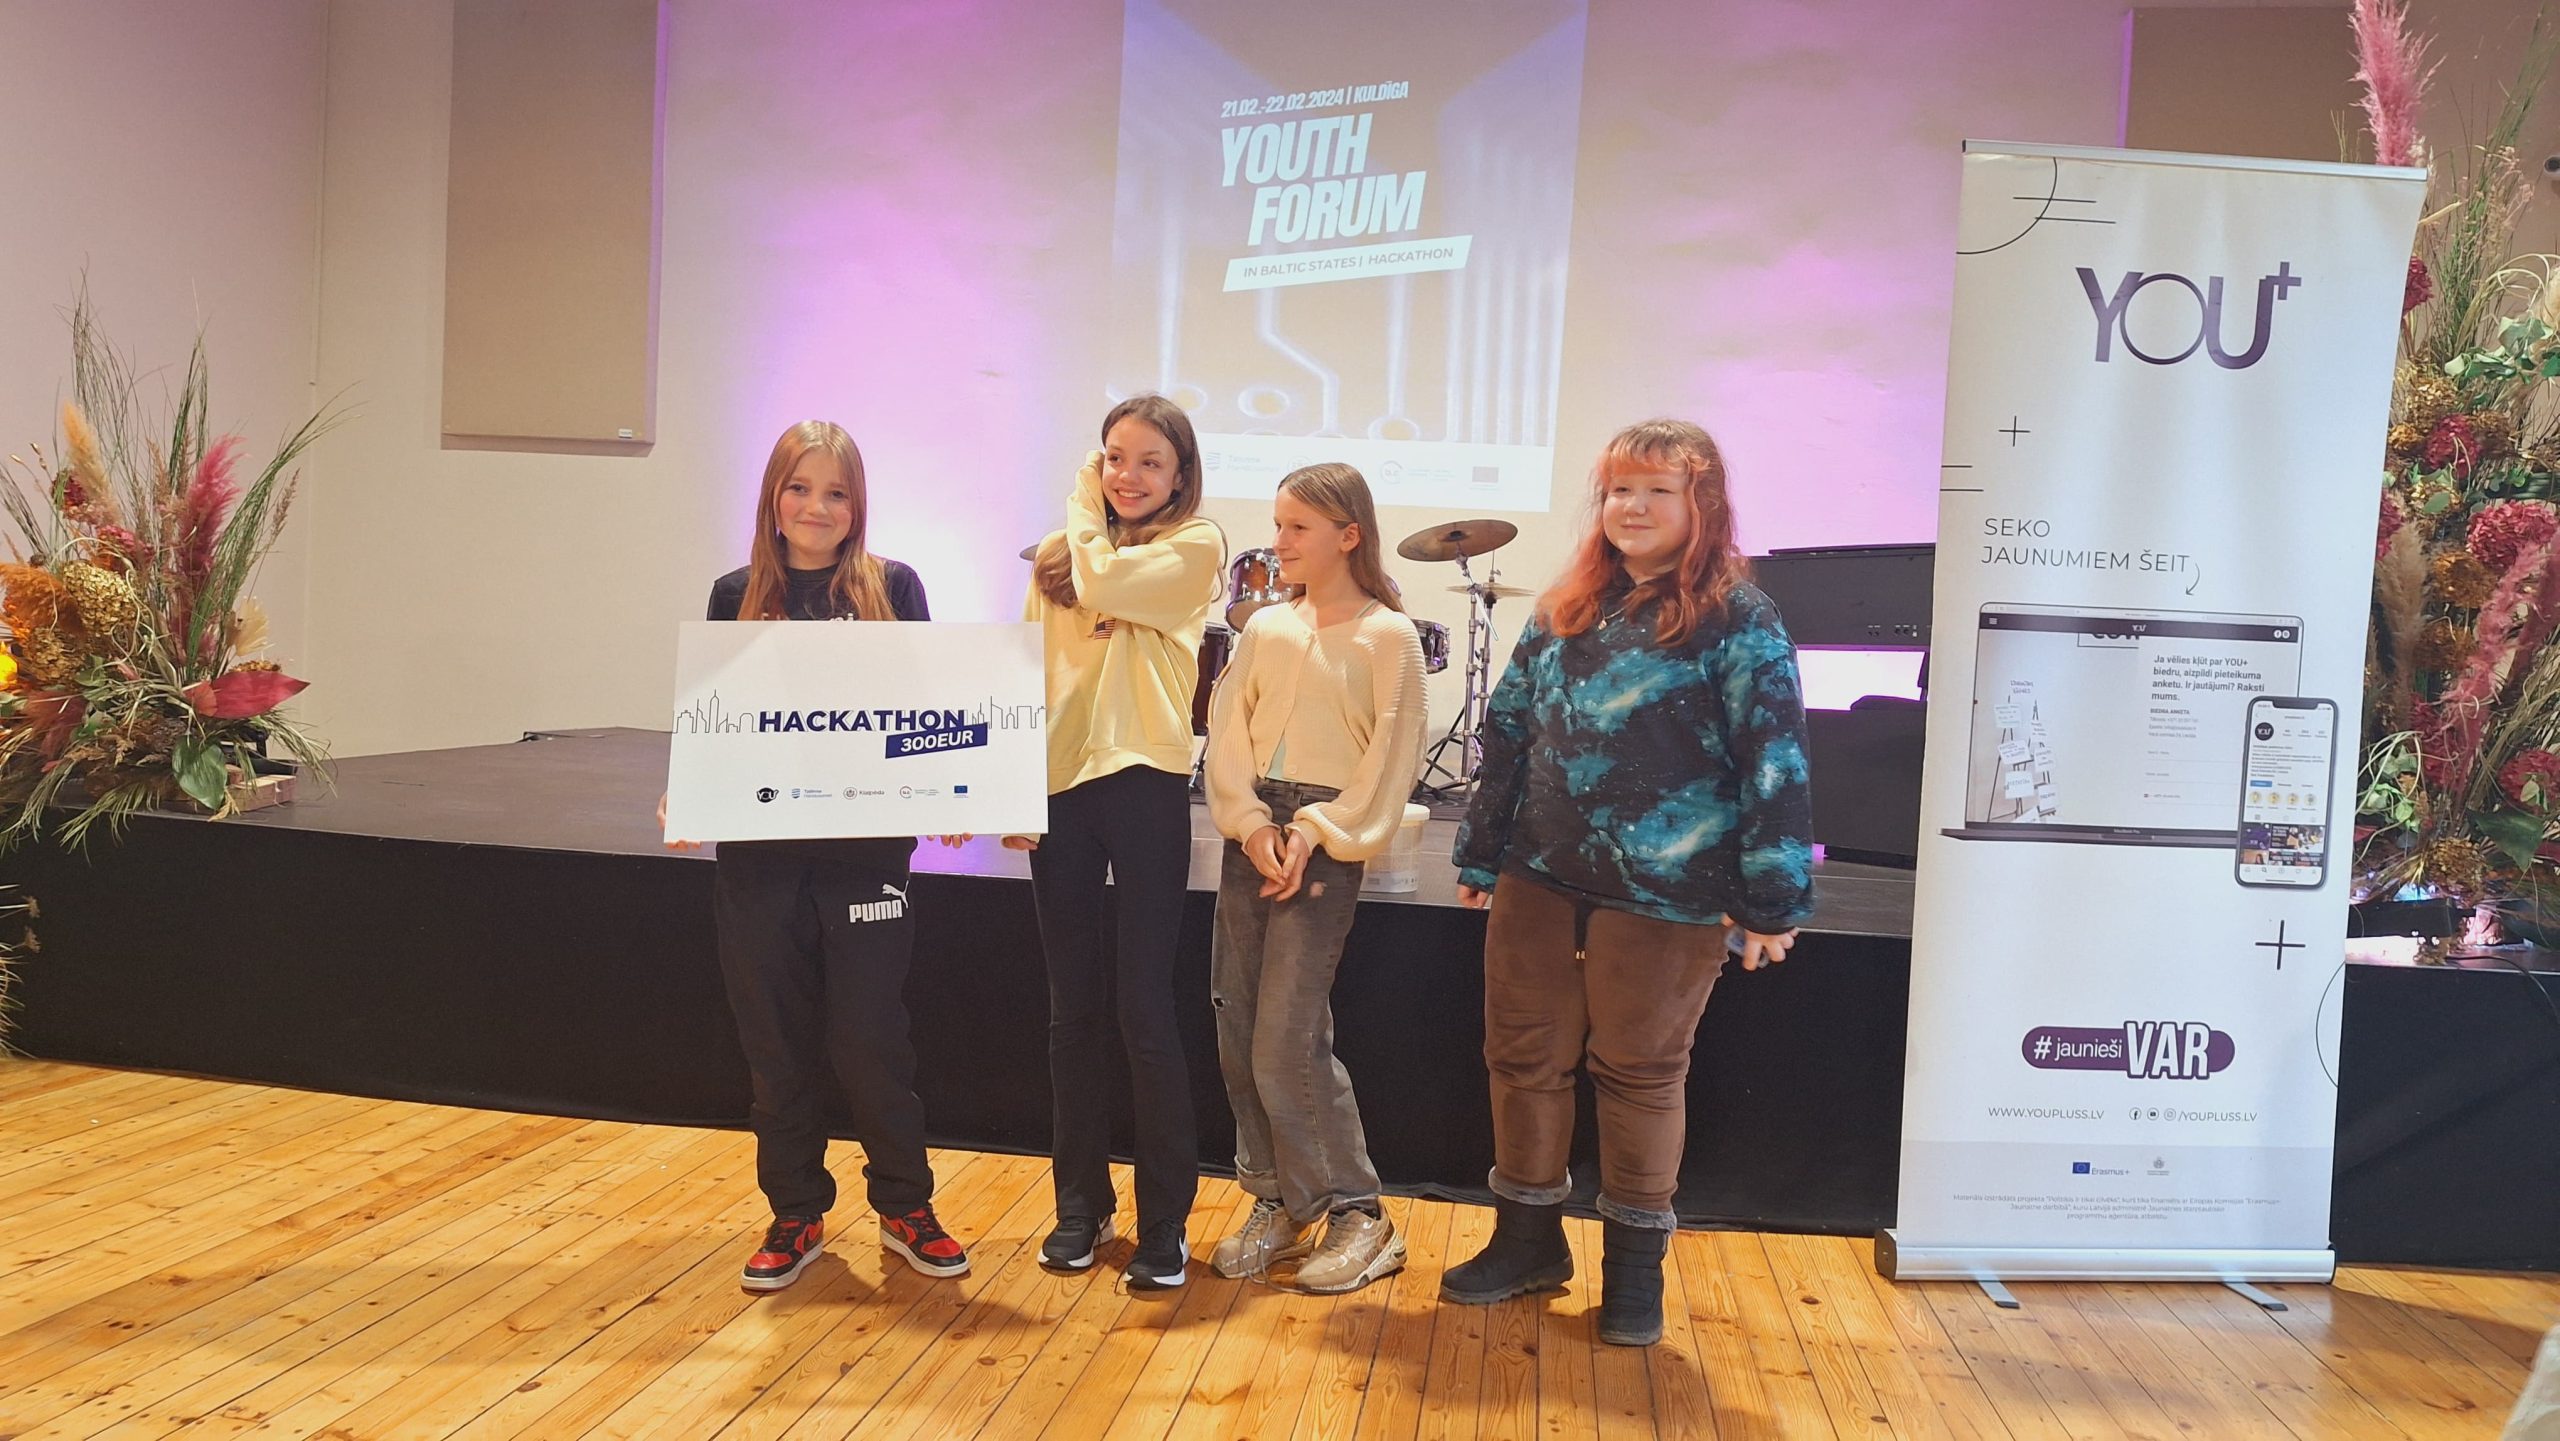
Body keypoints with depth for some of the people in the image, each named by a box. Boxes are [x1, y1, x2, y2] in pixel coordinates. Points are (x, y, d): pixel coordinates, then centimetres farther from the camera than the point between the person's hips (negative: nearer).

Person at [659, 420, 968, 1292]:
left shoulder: (892, 589, 2)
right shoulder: (737, 596, 7)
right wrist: (683, 800, -8)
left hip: (864, 851, -2)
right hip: (759, 854, 2)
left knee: (869, 1038, 3)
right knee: (775, 1041, 10)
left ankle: (905, 1207, 23)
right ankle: (795, 1216, 26)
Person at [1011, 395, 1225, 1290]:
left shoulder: (1194, 547, 1)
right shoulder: (1057, 553, 14)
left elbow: (1104, 585, -16)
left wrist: (1085, 514, 2)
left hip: (1142, 784, -4)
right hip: (1058, 787, 4)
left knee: (1142, 1007, -3)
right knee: (1073, 1008, 11)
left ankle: (1165, 1221, 10)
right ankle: (1080, 1204, 25)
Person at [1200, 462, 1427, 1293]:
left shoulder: (1387, 635, -4)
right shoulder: (1265, 628, 11)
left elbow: (1390, 758, -8)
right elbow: (1227, 733, 6)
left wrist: (1314, 834, -14)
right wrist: (1251, 824, -8)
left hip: (1327, 844, -6)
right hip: (1252, 837, 6)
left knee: (1288, 1044, -8)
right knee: (1239, 1036, 6)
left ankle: (1357, 1216, 8)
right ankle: (1277, 1201, 22)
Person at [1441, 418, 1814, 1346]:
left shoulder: (1737, 622, -6)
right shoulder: (1565, 613, 11)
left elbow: (1774, 765, -10)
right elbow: (1510, 735, 15)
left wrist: (1770, 902, -14)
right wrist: (1483, 853, 14)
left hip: (1664, 897, -5)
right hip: (1539, 883, 5)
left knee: (1642, 1075, 8)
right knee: (1523, 1060, 12)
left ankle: (1634, 1265, 26)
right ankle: (1528, 1240, 31)